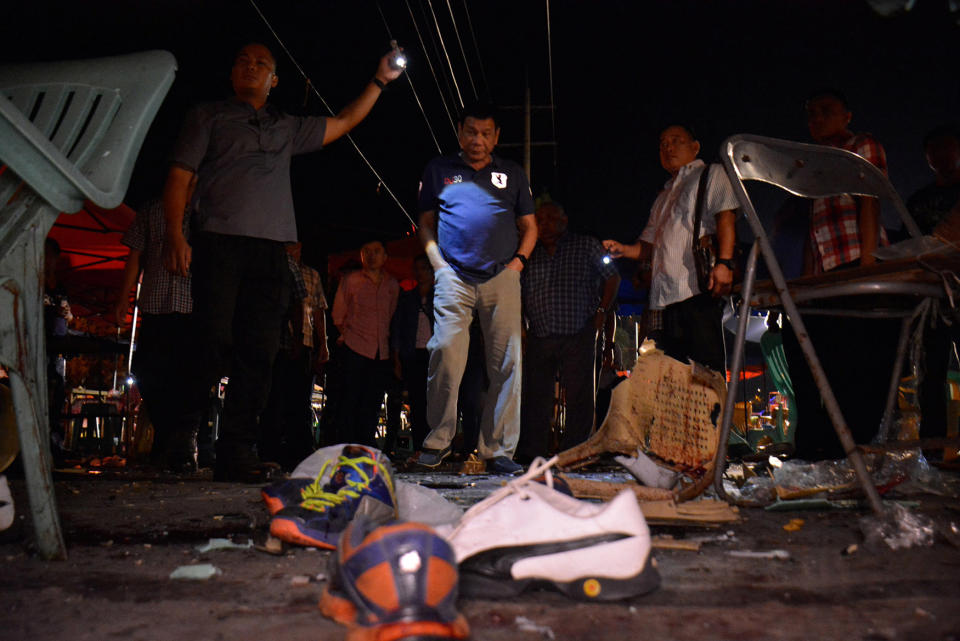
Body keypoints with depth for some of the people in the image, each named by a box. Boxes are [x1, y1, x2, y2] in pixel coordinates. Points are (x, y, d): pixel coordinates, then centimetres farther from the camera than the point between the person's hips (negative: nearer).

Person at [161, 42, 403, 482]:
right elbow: (179, 176, 7)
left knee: (259, 352, -3)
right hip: (219, 241, -3)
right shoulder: (208, 117, 17)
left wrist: (380, 81, 30)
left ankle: (237, 453, 0)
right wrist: (175, 233, -7)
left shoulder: (288, 128, 28)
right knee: (213, 343, -13)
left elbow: (344, 123, 33)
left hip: (271, 248, 4)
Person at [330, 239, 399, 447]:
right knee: (350, 399, -4)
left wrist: (386, 338, 11)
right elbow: (338, 315, 9)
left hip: (381, 352, 3)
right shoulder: (351, 280, 4)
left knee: (373, 403, 5)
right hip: (354, 349, -3)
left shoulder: (392, 285, 13)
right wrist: (346, 336, 5)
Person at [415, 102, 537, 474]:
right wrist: (437, 262, 2)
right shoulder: (439, 170, 16)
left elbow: (529, 226, 20)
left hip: (502, 277, 1)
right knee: (445, 352, -13)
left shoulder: (512, 174, 19)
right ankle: (438, 440, 2)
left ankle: (498, 450, 3)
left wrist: (519, 260, 3)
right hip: (453, 276, -1)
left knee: (506, 362, -4)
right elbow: (426, 223, 17)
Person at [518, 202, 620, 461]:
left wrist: (602, 310, 0)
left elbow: (612, 277, 11)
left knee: (579, 396, -3)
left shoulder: (587, 246, 9)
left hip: (579, 335, -2)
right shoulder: (529, 255, 16)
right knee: (535, 394, 0)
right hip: (539, 337, 3)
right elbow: (518, 293, 18)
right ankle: (530, 452, 6)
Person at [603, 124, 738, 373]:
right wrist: (623, 249, 7)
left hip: (699, 287, -6)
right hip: (666, 294, 7)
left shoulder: (712, 174, 12)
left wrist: (723, 263, -20)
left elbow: (726, 217, -4)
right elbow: (649, 245, 29)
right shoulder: (663, 197, 32)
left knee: (707, 369, -13)